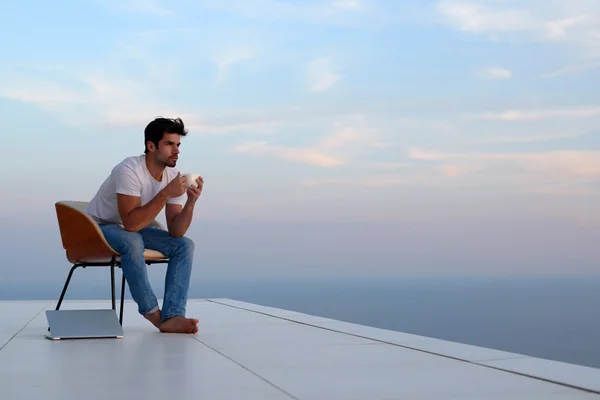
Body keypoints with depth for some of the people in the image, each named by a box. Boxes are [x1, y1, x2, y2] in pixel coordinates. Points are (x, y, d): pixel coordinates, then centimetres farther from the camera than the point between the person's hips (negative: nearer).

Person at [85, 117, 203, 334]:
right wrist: (165, 194, -39)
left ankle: (172, 316, -24)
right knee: (131, 241, -38)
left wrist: (191, 202, -29)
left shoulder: (173, 176, -9)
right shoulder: (129, 170, -29)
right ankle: (152, 313, -22)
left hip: (133, 230, 7)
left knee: (184, 245, -14)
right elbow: (131, 223, -37)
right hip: (99, 228, -7)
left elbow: (175, 232, -13)